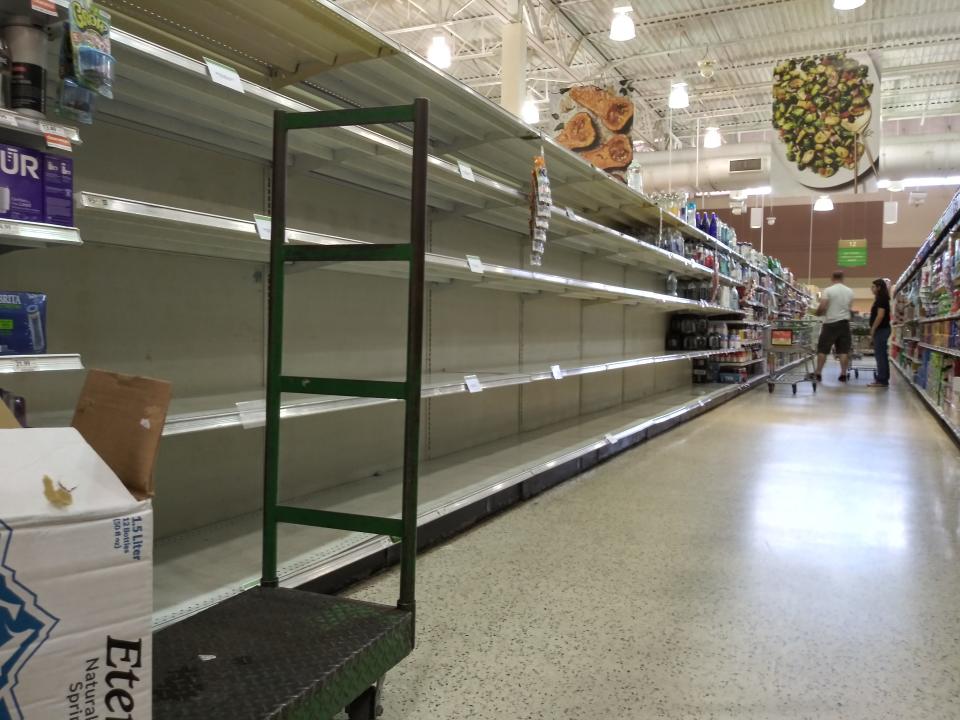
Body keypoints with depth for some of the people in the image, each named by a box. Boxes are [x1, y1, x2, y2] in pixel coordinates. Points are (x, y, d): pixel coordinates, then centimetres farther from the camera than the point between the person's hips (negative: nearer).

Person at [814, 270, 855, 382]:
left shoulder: (828, 290, -8)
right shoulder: (849, 291, 5)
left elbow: (822, 307, -14)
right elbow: (850, 309, 10)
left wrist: (818, 313, 6)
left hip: (830, 323, -3)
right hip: (844, 323, 3)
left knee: (822, 349, 2)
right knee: (844, 350, 7)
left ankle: (818, 374, 1)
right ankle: (843, 374, 5)